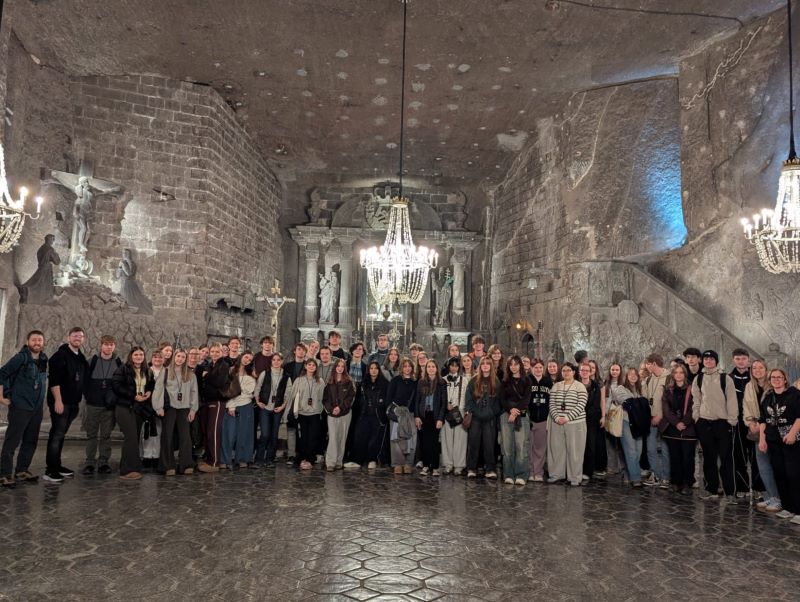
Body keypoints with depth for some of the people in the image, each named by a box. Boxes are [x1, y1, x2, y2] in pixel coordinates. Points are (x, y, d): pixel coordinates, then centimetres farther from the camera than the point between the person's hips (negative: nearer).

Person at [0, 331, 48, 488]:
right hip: (20, 407, -6)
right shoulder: (21, 358, -11)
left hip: (37, 409, 7)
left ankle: (22, 471, 22)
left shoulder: (44, 359, 8)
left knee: (31, 441, 12)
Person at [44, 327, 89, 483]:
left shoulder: (82, 358, 14)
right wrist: (58, 400, -21)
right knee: (56, 434, -8)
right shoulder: (60, 355, -8)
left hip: (73, 403, 7)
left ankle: (57, 466, 20)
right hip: (60, 401, -7)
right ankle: (50, 471, -6)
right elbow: (54, 380, -16)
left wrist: (79, 399, 15)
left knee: (61, 435, 13)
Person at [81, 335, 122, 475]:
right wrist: (87, 396, -4)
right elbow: (84, 379, 2)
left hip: (110, 406, 1)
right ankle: (89, 463, 11)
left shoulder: (118, 363, 3)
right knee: (91, 435, 5)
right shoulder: (92, 361, 1)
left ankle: (103, 463, 13)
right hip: (93, 405, 0)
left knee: (106, 435, 6)